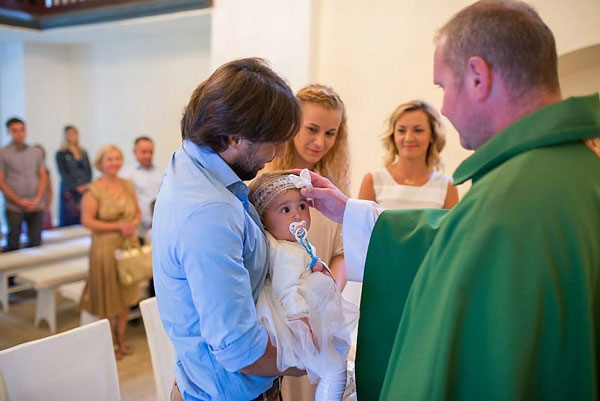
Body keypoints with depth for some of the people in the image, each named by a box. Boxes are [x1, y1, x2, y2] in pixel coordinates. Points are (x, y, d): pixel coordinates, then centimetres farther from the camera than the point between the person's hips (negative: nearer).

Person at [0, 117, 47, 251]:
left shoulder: (36, 152, 8)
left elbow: (43, 177, 9)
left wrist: (37, 199, -5)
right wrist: (19, 201, -10)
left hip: (36, 207, 3)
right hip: (14, 208, -3)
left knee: (36, 243, 6)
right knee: (13, 245, 3)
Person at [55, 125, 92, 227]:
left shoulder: (83, 153, 14)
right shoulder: (61, 154, 2)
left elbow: (89, 170, 9)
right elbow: (63, 174, -4)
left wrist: (87, 185, -8)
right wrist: (77, 187, -13)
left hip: (84, 190, 3)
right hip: (69, 191, -3)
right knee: (68, 220, -4)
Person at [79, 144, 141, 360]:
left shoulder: (128, 185, 6)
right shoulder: (94, 190, -10)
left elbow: (137, 212, 13)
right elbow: (87, 221, -14)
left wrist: (133, 225, -8)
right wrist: (118, 226, -18)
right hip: (105, 248, -5)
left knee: (126, 296, 14)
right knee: (108, 297, 6)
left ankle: (121, 339, 29)